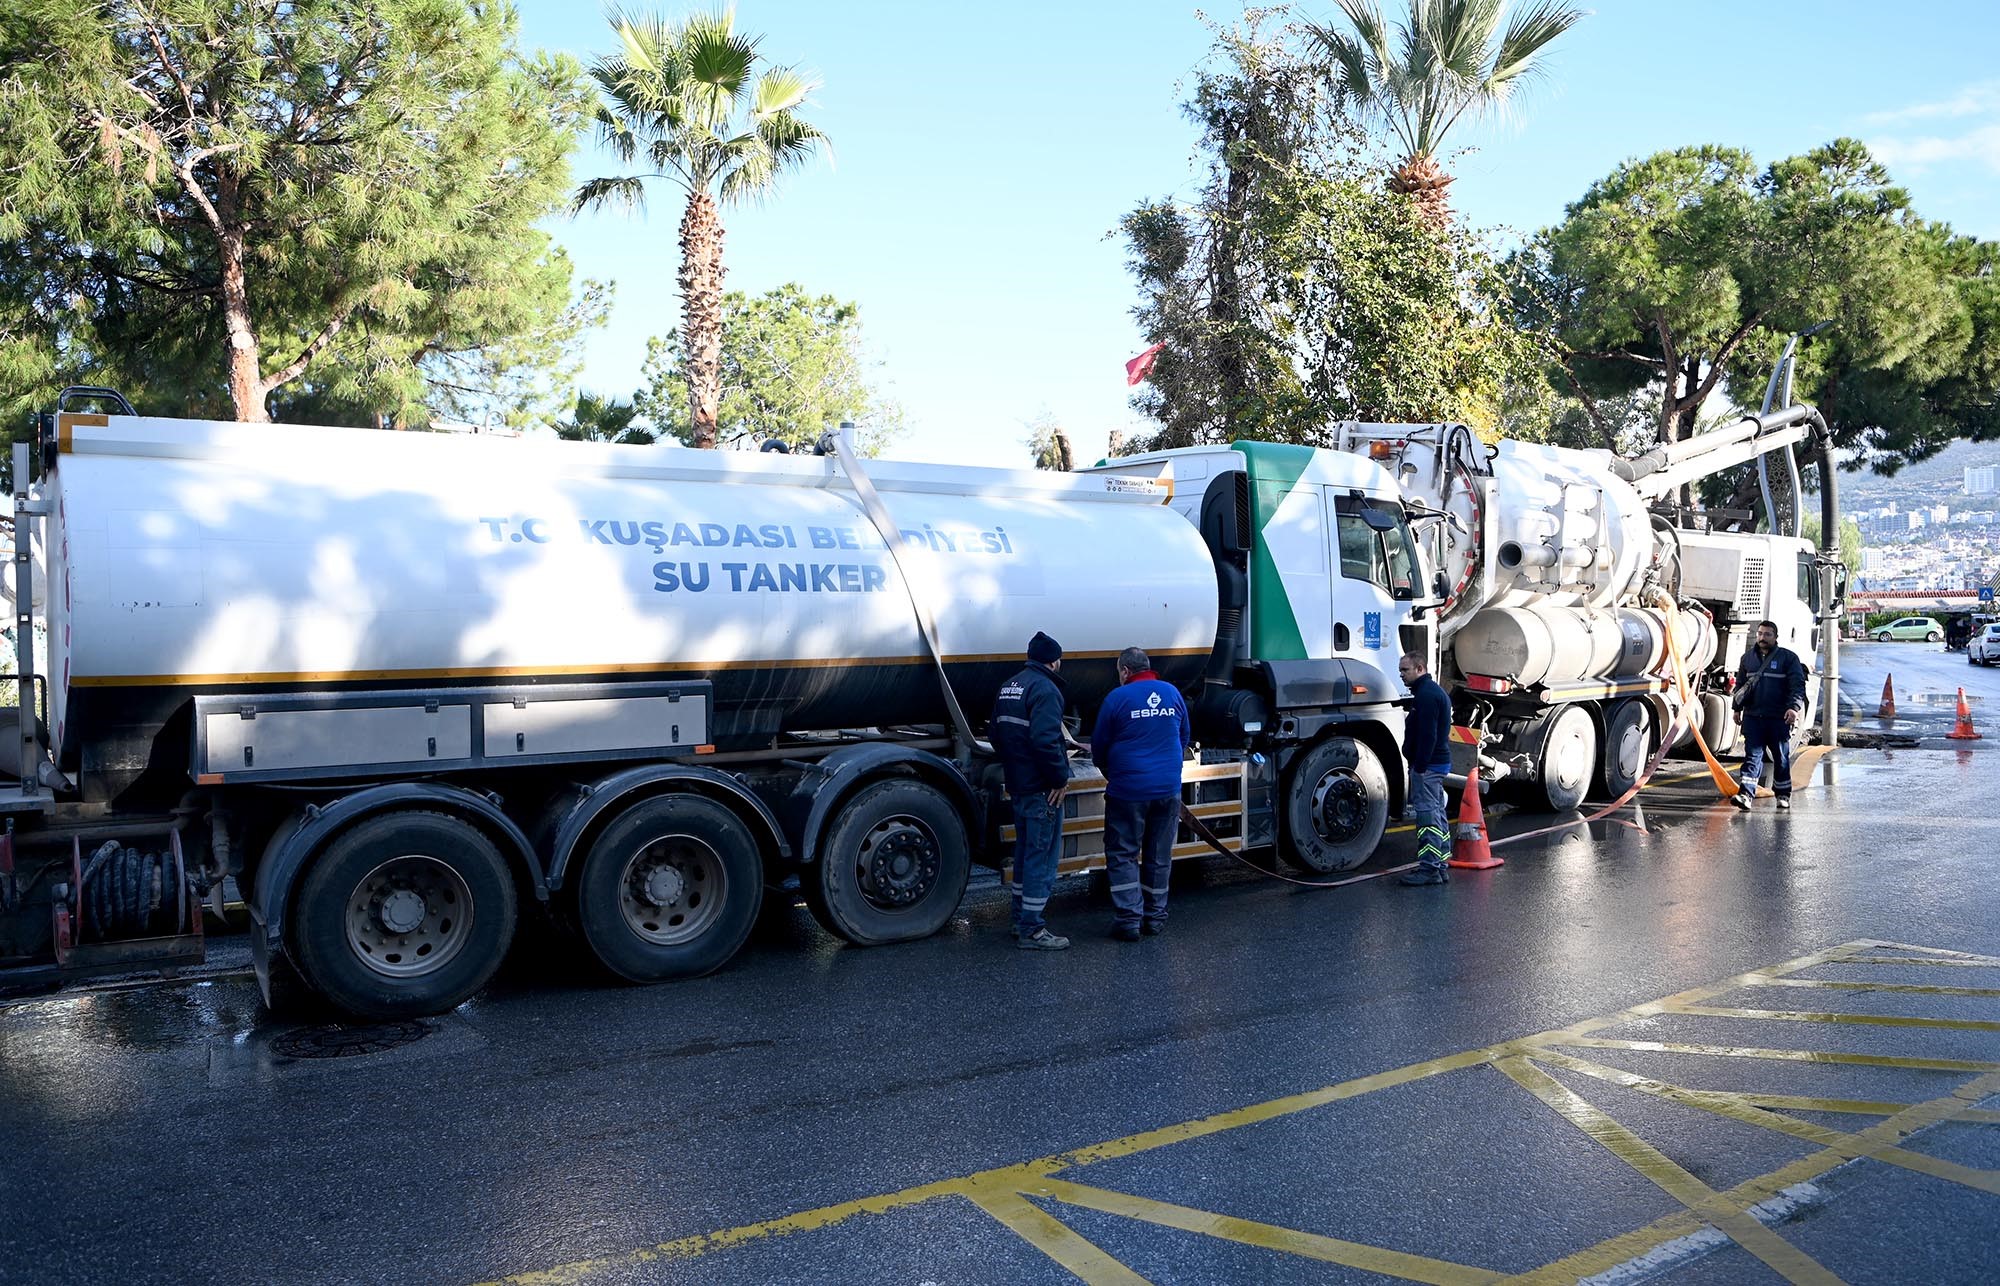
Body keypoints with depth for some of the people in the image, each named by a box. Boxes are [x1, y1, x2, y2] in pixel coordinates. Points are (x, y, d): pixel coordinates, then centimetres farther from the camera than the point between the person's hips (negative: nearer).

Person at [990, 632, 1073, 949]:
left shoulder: (1008, 687, 13)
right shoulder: (1045, 689, -17)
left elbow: (998, 735, 19)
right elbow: (1045, 740, -27)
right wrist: (1060, 778, -18)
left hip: (1018, 786, 9)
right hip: (1042, 790, -9)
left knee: (1025, 852, 18)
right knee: (1042, 856, -3)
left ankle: (1021, 921, 27)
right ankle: (1032, 930, 0)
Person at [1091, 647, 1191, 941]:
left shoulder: (1118, 697, -8)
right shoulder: (1172, 693, 6)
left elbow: (1099, 746, 0)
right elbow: (1185, 736, 16)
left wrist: (1109, 772, 18)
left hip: (1128, 790, -4)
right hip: (1168, 789, 4)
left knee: (1123, 855, 4)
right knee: (1159, 856, 13)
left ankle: (1128, 920, -1)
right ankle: (1155, 918, 19)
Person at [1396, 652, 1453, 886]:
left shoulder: (1426, 695, -16)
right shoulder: (1435, 691, 20)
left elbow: (1427, 735, -23)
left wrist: (1419, 767, -22)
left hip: (1427, 765, -11)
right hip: (1439, 762, 11)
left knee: (1428, 816, -9)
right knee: (1436, 814, 14)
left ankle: (1429, 869, -8)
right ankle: (1441, 867, 20)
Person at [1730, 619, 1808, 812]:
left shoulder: (1788, 657, -1)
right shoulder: (1748, 657, 13)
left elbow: (1797, 684, -6)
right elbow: (1740, 684, 21)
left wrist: (1794, 707, -19)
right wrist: (1737, 708, 17)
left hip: (1779, 718, -3)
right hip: (1752, 716, 3)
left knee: (1781, 757, 8)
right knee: (1752, 755, -5)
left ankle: (1783, 795, 20)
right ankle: (1746, 794, -14)